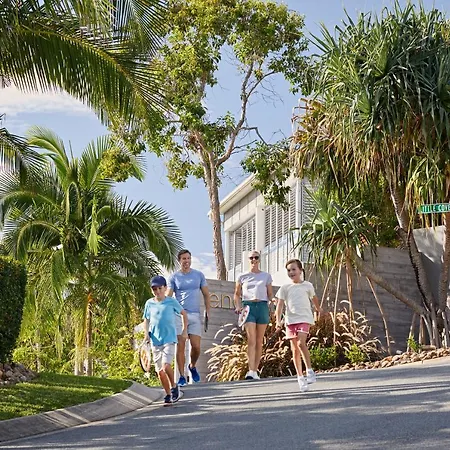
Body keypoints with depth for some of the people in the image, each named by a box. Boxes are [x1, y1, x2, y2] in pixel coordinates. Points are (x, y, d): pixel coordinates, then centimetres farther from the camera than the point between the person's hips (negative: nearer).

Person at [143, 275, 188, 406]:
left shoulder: (171, 302, -3)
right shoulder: (149, 303, 5)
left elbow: (183, 314, 11)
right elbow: (146, 320, 16)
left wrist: (185, 330, 9)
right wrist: (146, 333, -1)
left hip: (169, 340, -4)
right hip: (155, 341, 4)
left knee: (166, 366, -21)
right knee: (159, 371, 5)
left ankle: (174, 386, 4)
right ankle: (168, 395, 19)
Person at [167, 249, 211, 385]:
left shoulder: (199, 275, 11)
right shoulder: (174, 277, 6)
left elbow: (206, 295, 14)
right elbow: (168, 297, 2)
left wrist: (208, 313, 4)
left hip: (195, 315, 1)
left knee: (196, 346, -5)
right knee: (180, 346, -5)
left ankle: (192, 366, 25)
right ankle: (182, 376, 1)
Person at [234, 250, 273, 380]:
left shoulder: (266, 276, 13)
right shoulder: (242, 277, 12)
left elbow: (270, 294, 15)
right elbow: (237, 294, 16)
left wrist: (270, 304, -2)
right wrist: (238, 306, 0)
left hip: (262, 306, 2)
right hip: (248, 306, -2)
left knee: (259, 341, 3)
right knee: (251, 339, -14)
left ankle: (255, 370, 9)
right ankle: (251, 371, -22)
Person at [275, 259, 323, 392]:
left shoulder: (307, 285, 5)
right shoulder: (285, 288, 5)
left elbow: (314, 298, 24)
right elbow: (280, 305, -1)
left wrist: (318, 309, 39)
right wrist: (278, 321, -13)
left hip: (304, 318, -2)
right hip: (290, 320, 2)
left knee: (301, 343, -24)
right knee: (295, 350, 4)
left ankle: (309, 370, -14)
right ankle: (300, 377, 12)